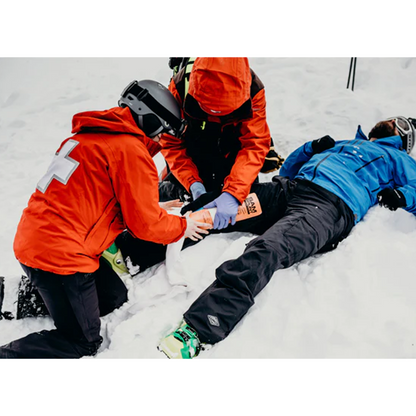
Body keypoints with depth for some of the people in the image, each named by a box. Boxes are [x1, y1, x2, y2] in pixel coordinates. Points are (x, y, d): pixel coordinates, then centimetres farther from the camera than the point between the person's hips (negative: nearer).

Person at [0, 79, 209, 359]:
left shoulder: (94, 135, 12)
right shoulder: (131, 151, -15)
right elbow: (145, 223, -9)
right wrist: (182, 227, 7)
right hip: (60, 255, -9)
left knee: (115, 298, 16)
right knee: (83, 342, 3)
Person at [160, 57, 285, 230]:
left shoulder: (254, 90, -30)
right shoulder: (180, 86, -30)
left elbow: (254, 146, -32)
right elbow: (172, 143, -22)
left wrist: (232, 193, -44)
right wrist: (193, 183, -34)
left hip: (232, 154, 1)